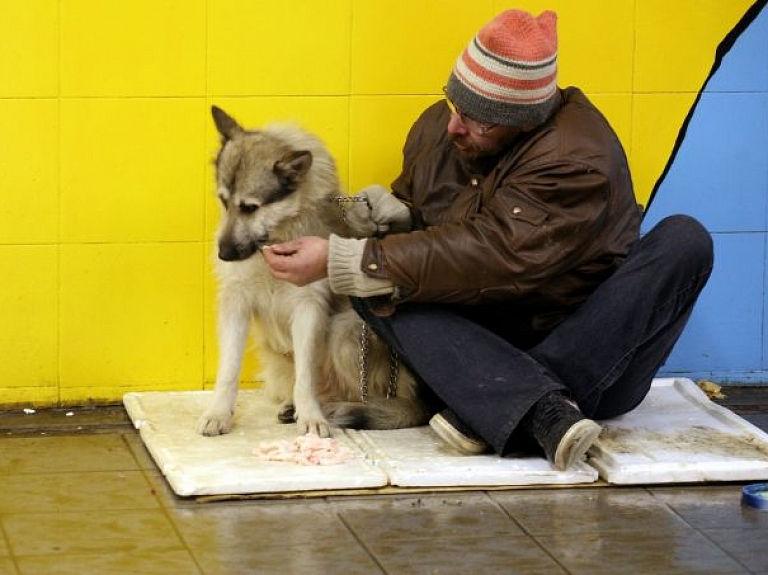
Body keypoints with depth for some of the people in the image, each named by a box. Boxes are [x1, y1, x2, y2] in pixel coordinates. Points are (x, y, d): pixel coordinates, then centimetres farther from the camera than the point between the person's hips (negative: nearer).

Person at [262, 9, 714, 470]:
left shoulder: (577, 158, -20)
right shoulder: (437, 126, 2)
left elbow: (490, 258, -29)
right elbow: (413, 207, 19)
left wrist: (339, 260, -30)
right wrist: (393, 214, -9)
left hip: (594, 356, -4)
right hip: (487, 348, 4)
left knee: (685, 239, -27)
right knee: (372, 286, -18)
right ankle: (543, 412, -41)